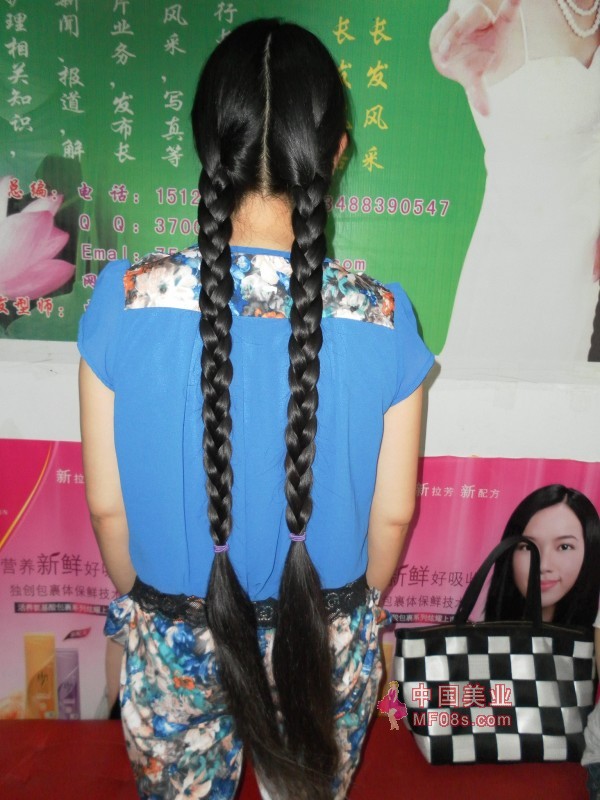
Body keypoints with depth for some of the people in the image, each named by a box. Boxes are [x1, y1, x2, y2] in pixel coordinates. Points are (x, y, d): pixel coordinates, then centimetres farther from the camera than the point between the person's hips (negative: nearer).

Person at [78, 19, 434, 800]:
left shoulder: (126, 300, -21)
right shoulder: (382, 320, -20)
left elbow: (106, 503, -11)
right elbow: (393, 513, -9)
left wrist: (140, 601, 9)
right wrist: (356, 610, 11)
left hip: (171, 640, 1)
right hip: (324, 643, 1)